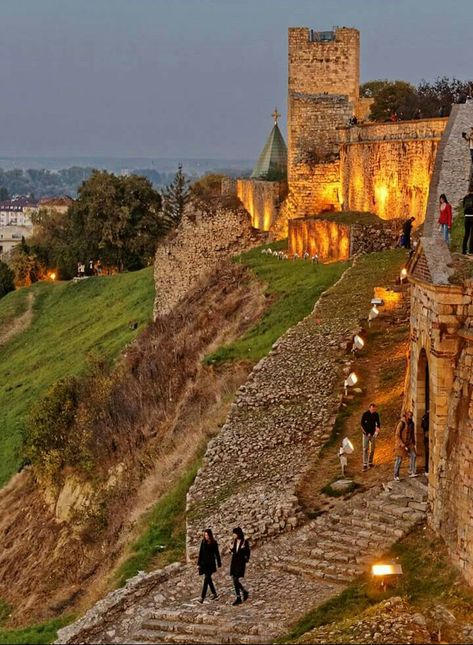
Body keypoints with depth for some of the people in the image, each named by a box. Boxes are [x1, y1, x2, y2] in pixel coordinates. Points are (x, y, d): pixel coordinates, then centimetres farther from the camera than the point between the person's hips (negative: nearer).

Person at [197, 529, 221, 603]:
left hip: (211, 563, -4)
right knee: (208, 579, 12)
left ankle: (202, 597, -13)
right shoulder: (203, 542, 5)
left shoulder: (214, 543, -4)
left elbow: (217, 554, 1)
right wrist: (199, 563, 6)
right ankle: (214, 594, 26)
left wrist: (219, 564, 2)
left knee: (206, 579, -10)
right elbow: (200, 553, 8)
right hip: (204, 563, 4)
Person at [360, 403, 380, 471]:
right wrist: (367, 433, -13)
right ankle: (365, 464, -7)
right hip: (366, 434, -3)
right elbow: (362, 424, -8)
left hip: (373, 434, 3)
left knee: (372, 449, 7)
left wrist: (378, 428, -18)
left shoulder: (376, 415, -2)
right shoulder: (365, 414, -10)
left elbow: (378, 423, 4)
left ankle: (370, 462, 20)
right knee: (365, 449, -6)